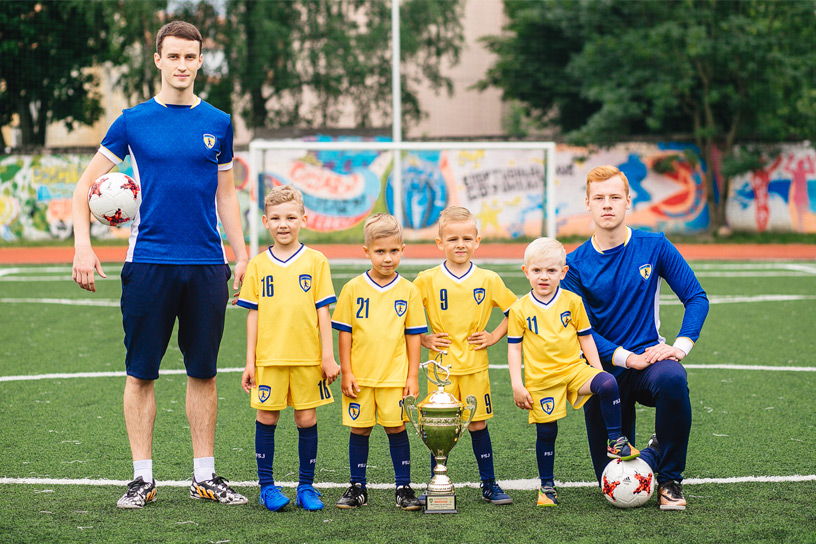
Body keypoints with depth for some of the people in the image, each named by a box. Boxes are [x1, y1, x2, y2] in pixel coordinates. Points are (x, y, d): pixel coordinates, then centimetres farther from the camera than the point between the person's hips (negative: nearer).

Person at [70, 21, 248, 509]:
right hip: (149, 263, -2)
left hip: (207, 266, 2)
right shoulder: (133, 122, 2)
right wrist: (83, 245, -5)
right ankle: (143, 478, 11)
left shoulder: (218, 123, 9)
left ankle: (205, 477, 16)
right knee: (142, 372, 2)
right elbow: (87, 185, 6)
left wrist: (242, 254, 10)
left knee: (203, 372, 7)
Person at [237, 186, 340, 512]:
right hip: (269, 357, 1)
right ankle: (267, 485, 14)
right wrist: (250, 361, 3)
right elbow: (253, 315, 6)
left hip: (308, 357, -1)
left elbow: (323, 312, 2)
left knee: (307, 418, 4)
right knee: (266, 418, 4)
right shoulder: (258, 265, 4)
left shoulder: (315, 261, 1)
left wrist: (328, 356, -1)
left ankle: (306, 485, 15)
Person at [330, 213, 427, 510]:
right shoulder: (353, 288, -1)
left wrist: (413, 376, 1)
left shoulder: (409, 291, 1)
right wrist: (346, 372, -2)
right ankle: (357, 488, 18)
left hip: (395, 375, 0)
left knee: (396, 428, 2)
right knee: (359, 429, 7)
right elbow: (344, 333, 3)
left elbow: (413, 336, 4)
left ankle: (403, 487, 12)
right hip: (360, 375, 0)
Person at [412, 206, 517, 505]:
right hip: (441, 366, -1)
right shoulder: (427, 280, -3)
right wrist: (423, 338, -3)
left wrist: (494, 336, 2)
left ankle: (489, 484, 16)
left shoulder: (489, 280, 1)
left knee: (478, 424, 6)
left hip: (475, 365, 1)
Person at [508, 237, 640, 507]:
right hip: (541, 380, -1)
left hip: (574, 368, 1)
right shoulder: (520, 309, 0)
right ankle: (547, 485, 19)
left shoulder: (573, 302, 3)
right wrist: (517, 385, -4)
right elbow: (514, 347, 3)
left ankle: (615, 441, -14)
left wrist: (596, 369, 4)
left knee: (607, 384, -27)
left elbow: (586, 337, 11)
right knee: (546, 432, 3)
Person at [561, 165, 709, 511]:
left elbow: (696, 298, 1)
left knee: (672, 379, -40)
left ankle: (670, 480, -17)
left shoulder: (654, 247, -2)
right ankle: (654, 453, 38)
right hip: (606, 371, 1)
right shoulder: (576, 264, -3)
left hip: (650, 357, -1)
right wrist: (628, 358, -20)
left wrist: (680, 347, -15)